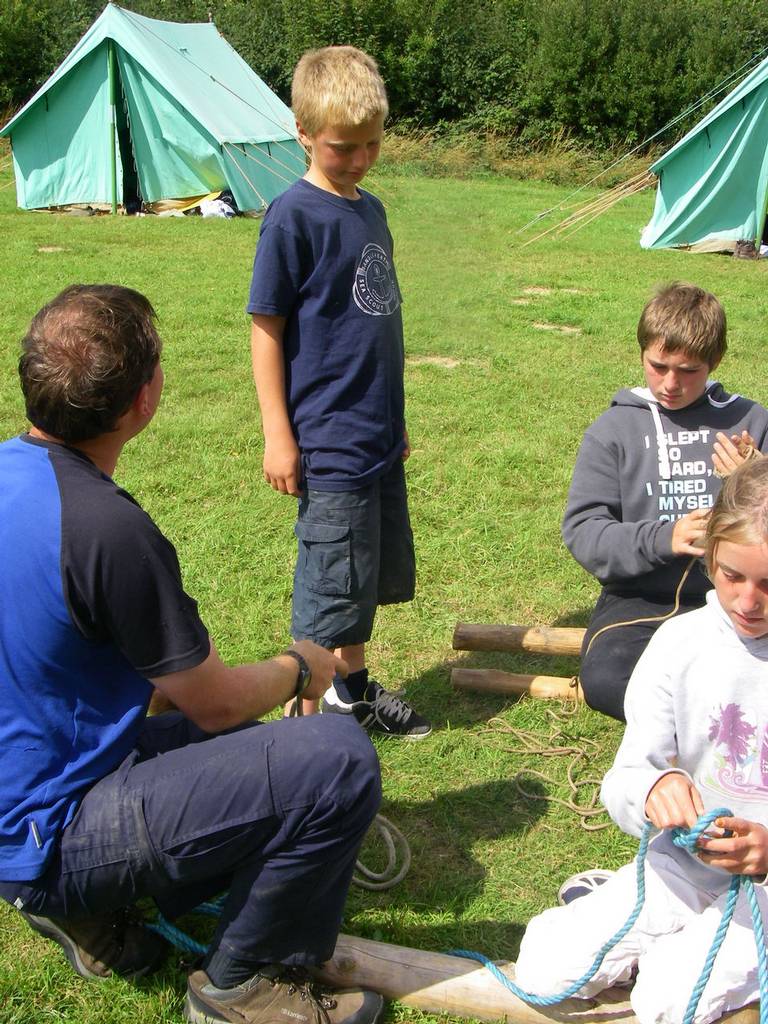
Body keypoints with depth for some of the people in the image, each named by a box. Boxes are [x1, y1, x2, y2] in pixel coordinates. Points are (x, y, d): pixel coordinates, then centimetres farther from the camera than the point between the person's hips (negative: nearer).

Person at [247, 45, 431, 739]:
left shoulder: (371, 210, 10)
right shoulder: (294, 216, -12)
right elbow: (266, 329, -11)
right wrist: (278, 436, -14)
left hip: (378, 438, 8)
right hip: (327, 442, -8)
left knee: (377, 571, 18)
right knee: (332, 578, 1)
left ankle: (355, 689, 36)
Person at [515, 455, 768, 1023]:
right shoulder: (682, 641, -6)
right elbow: (624, 779, -6)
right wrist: (650, 788, -31)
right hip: (687, 861, 3)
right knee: (544, 967, -9)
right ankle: (683, 934, 14)